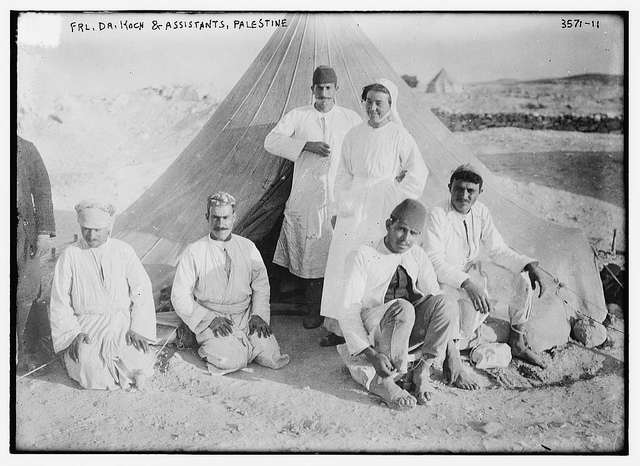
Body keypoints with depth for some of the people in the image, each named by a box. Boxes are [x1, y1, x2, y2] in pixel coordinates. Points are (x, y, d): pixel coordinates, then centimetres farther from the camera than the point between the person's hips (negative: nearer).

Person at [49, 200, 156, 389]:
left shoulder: (124, 251, -1)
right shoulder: (70, 255, -2)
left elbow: (142, 291, -1)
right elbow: (59, 301, -2)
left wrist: (139, 329, -12)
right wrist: (72, 333, -14)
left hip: (122, 320, 0)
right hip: (86, 325, 0)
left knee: (137, 361, -24)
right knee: (87, 367, -27)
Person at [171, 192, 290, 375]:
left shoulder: (248, 247, 6)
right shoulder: (193, 253, -4)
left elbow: (261, 285, 9)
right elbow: (180, 297, -4)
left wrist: (258, 314, -8)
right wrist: (209, 318, -14)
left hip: (246, 317, 3)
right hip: (211, 320, -3)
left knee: (271, 356, -16)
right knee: (233, 360, -26)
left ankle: (242, 344, 13)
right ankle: (214, 347, 7)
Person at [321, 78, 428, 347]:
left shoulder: (399, 136, -4)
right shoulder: (354, 135, 10)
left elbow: (418, 173, -7)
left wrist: (395, 199, -6)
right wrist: (337, 208, 12)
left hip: (382, 211, -4)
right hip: (353, 209, 5)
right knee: (343, 265, 3)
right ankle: (343, 327, 13)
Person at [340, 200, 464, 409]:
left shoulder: (418, 256, 5)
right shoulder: (364, 256, -11)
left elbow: (438, 303, 3)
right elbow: (348, 312, -17)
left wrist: (451, 348, -10)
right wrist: (371, 354, -30)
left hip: (408, 328, 5)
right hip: (371, 332, -4)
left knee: (447, 303, -22)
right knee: (403, 309, -36)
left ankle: (422, 370, -10)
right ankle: (382, 382, -18)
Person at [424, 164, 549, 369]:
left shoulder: (480, 211, -3)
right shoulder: (438, 215, -22)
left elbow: (498, 249, 3)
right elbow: (435, 261, -28)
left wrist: (530, 266, -11)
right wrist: (467, 284, -39)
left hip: (472, 269, 6)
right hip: (444, 277, -6)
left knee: (523, 282, -6)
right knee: (477, 296, -34)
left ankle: (517, 343, 10)